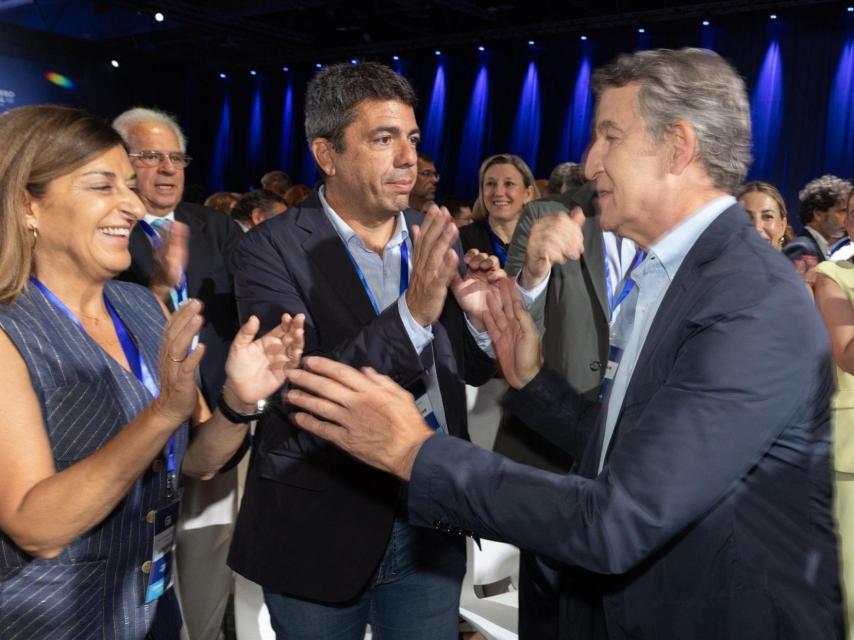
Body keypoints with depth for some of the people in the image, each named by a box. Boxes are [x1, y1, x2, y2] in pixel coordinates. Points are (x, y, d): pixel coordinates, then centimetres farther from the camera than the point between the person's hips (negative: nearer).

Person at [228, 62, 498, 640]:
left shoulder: (435, 238, 1)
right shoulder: (274, 249, -13)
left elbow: (470, 370, 8)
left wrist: (478, 317, -14)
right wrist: (412, 313, -32)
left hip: (432, 524, 4)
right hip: (321, 531, -3)